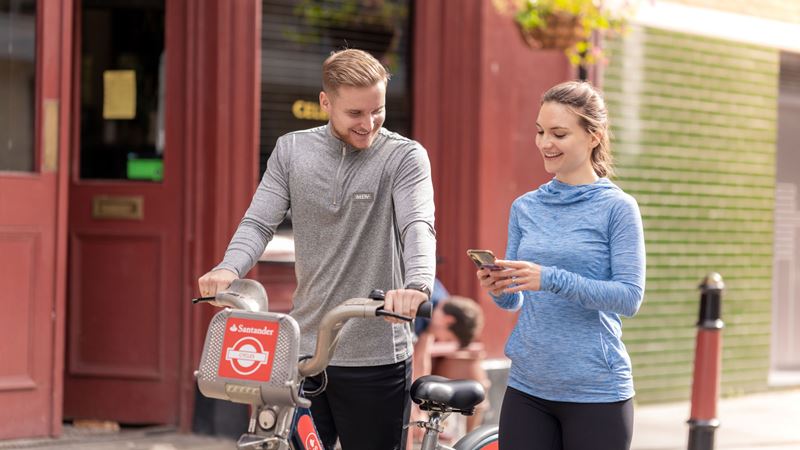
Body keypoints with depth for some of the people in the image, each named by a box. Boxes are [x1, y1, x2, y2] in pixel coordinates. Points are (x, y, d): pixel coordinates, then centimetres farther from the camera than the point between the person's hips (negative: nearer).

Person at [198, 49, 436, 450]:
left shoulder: (404, 156, -3)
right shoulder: (290, 151, 7)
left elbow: (418, 227, -17)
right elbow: (259, 222, 1)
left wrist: (417, 284, -38)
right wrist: (228, 269, -21)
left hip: (376, 359, -3)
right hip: (302, 351, 3)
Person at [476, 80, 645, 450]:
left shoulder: (617, 207, -5)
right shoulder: (524, 208, 10)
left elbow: (630, 296, -13)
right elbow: (515, 301, 14)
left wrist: (550, 279, -23)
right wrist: (498, 288, -9)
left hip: (597, 392, -4)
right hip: (527, 388, 4)